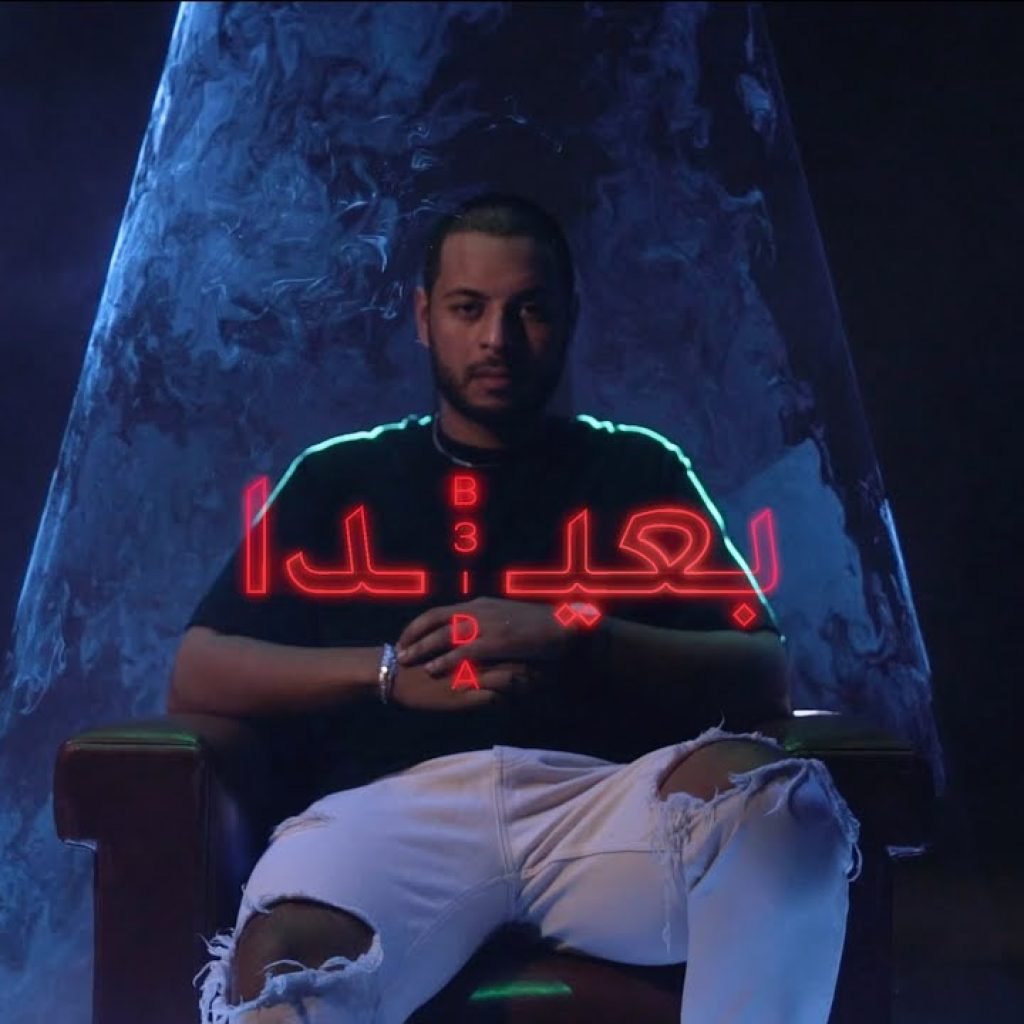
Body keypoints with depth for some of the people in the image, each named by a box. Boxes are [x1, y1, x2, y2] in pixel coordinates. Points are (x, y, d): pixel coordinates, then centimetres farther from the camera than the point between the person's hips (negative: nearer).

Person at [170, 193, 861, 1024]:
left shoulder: (642, 472, 21)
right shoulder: (338, 478, 22)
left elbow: (763, 677, 10)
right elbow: (197, 674, 13)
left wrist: (579, 639, -8)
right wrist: (389, 671, -3)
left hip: (602, 802, 1)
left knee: (766, 787, -34)